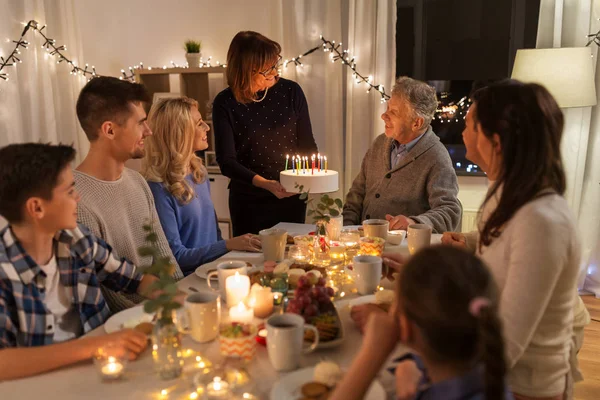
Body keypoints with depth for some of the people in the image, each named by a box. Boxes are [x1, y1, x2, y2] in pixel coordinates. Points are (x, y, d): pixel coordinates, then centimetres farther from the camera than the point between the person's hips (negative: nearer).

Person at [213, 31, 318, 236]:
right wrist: (265, 184, -26)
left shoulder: (291, 91, -5)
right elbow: (227, 161, -13)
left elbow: (307, 143, 3)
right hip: (249, 203, -2)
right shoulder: (225, 103, -11)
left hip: (292, 198, 2)